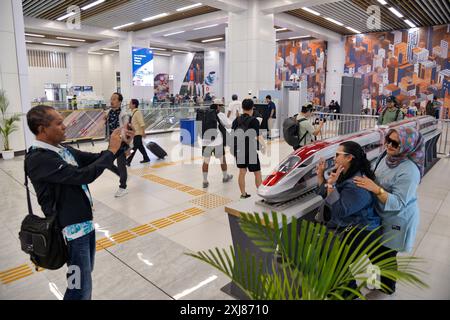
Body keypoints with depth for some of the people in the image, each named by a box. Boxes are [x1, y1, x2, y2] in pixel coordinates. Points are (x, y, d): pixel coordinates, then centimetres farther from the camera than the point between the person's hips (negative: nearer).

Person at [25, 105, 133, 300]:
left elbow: (95, 159, 13)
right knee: (80, 288, 0)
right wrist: (111, 150, -20)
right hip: (72, 229, -8)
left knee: (85, 275, 23)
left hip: (86, 222, 9)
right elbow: (83, 175, -29)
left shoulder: (64, 150, 4)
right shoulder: (38, 159, -21)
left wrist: (121, 144, -1)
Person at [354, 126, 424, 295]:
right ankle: (377, 278, 49)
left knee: (387, 255, 12)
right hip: (382, 216, 8)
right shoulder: (387, 156, -6)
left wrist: (375, 189, -38)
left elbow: (398, 203, -30)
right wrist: (367, 181, -5)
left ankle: (388, 288, 38)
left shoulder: (409, 171, -29)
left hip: (397, 221, -7)